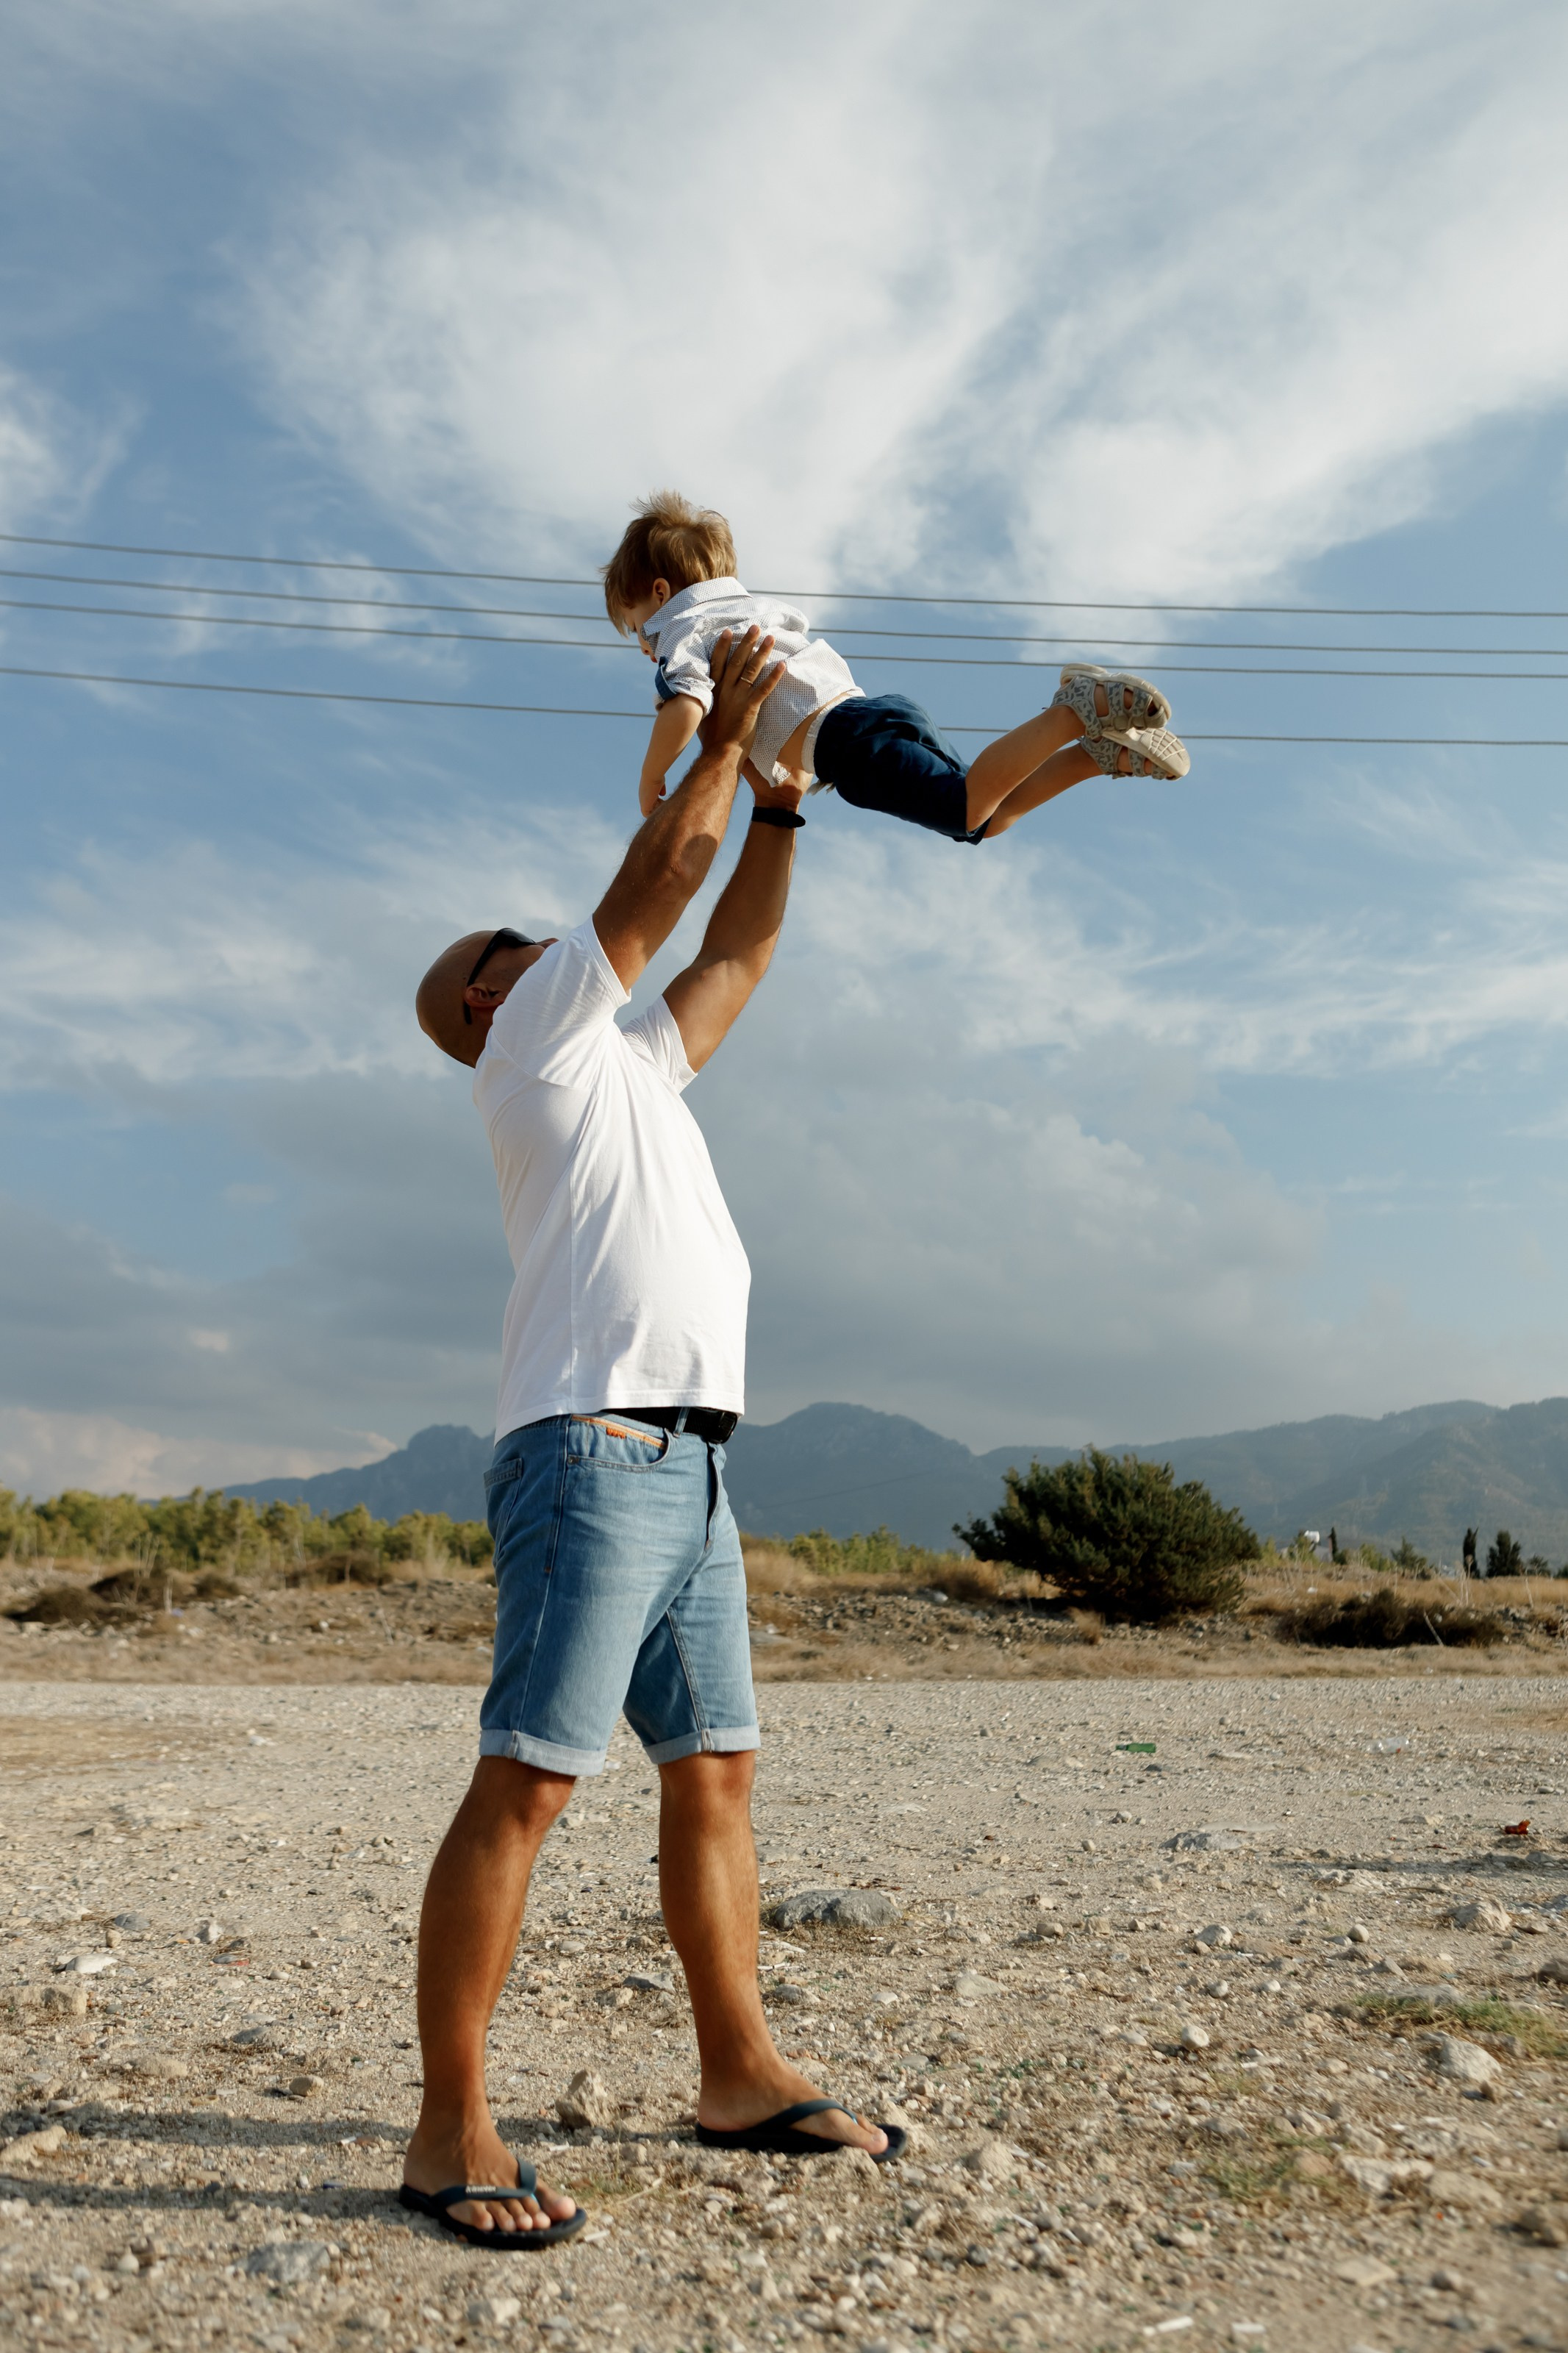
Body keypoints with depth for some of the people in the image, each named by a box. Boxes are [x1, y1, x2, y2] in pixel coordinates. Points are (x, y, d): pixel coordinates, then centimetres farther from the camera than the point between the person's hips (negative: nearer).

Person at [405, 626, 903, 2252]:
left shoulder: (634, 1065, 28)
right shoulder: (534, 1049, 6)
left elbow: (736, 947, 32)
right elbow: (660, 872, 3)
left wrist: (780, 796, 32)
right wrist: (721, 739, 14)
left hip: (688, 1469, 9)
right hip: (592, 1451, -9)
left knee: (716, 1770, 10)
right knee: (524, 1784, -9)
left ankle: (740, 2076, 19)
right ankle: (450, 2130, -2)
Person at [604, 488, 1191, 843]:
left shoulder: (683, 634, 8)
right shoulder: (759, 608, 34)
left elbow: (684, 710, -14)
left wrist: (650, 781, 1)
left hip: (852, 738, -8)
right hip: (876, 704, 9)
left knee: (968, 807, -24)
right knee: (982, 821, 10)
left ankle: (1074, 712, -32)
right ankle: (1102, 749, -4)